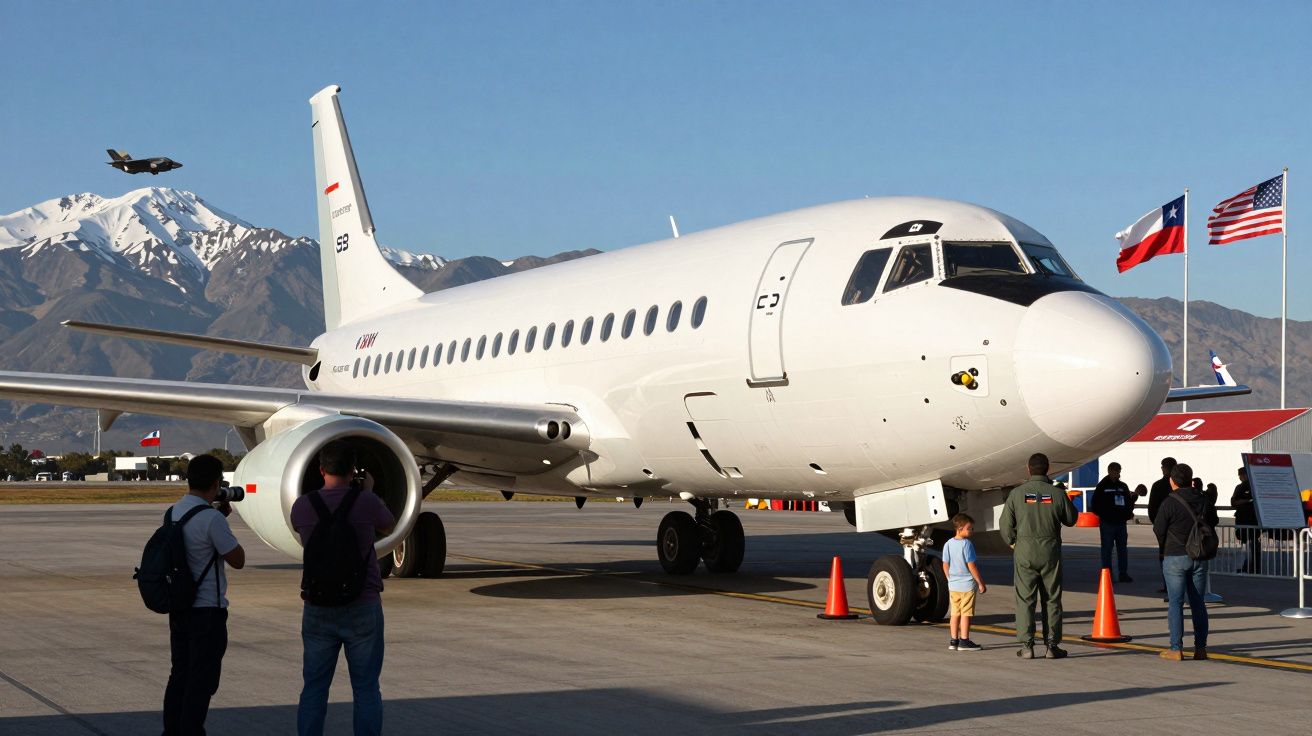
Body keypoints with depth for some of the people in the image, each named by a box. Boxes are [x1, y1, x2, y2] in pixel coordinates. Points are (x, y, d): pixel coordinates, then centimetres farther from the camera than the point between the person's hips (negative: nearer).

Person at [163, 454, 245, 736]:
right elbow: (238, 560, -11)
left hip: (179, 607, 8)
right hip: (208, 610, -8)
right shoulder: (212, 519, -20)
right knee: (202, 682, 0)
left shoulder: (173, 512, 5)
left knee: (179, 675, 17)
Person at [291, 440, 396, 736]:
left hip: (318, 609, 2)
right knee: (366, 689, 4)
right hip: (362, 608, -2)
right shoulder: (367, 501, -9)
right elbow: (388, 526, 12)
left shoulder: (302, 506, -2)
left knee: (314, 689, 9)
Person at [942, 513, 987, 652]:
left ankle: (953, 641, 15)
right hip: (967, 584, -6)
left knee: (955, 613, 12)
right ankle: (964, 641, 1)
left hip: (953, 585, 6)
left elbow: (945, 565, 9)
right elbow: (971, 566, -16)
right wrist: (981, 583, -9)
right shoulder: (966, 544, -16)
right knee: (966, 613, -1)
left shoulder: (948, 544, 5)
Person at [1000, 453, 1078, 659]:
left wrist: (1012, 542, 15)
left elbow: (1005, 524, -3)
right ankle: (1052, 645, 8)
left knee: (1025, 599, 5)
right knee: (1052, 599, 9)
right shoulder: (1057, 493, -5)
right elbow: (1070, 520, 9)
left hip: (1025, 551, 0)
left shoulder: (1017, 493, -6)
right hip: (1050, 550, 0)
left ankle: (1026, 645, 2)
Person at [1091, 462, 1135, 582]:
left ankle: (1123, 573, 13)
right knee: (1107, 549, -1)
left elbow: (1129, 501, 17)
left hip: (1121, 523, 4)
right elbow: (1096, 504, 0)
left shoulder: (1123, 486, 12)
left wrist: (1129, 513, 1)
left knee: (1122, 548, 7)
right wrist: (1103, 515, -10)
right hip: (1107, 523, -4)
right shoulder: (1102, 486, 1)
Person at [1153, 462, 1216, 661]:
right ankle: (1200, 647, 12)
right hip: (1199, 558, 5)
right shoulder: (1204, 500, 2)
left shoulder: (1170, 503, -14)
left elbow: (1158, 530, -7)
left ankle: (1176, 648, -3)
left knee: (1175, 602, -1)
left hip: (1175, 557, -5)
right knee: (1198, 602, 10)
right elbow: (1213, 522, 14)